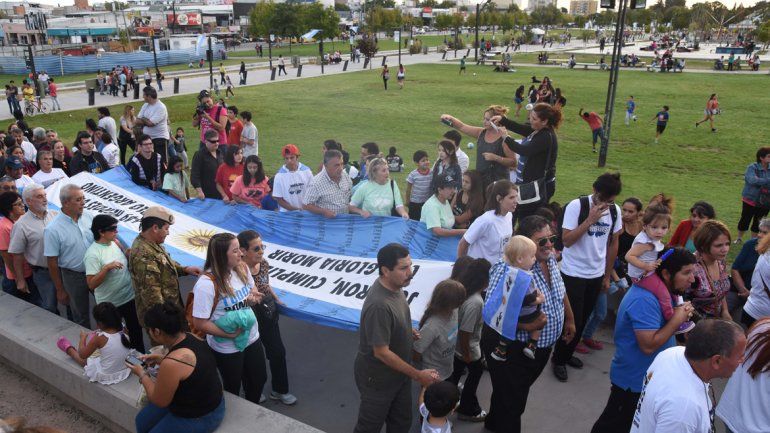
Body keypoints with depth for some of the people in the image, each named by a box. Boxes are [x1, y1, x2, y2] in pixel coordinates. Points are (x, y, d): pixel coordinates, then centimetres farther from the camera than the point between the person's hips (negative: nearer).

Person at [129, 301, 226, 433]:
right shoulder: (190, 337, -9)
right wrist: (160, 359, 5)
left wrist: (142, 374, -4)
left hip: (199, 417, -8)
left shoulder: (171, 363, -34)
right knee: (142, 421, 17)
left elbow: (160, 401, -16)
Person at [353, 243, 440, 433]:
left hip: (398, 372, 8)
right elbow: (382, 352, -29)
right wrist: (417, 375, -22)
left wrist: (410, 333, 1)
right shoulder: (379, 305, -37)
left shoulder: (394, 286, -9)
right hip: (378, 378, -8)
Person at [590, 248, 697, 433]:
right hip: (634, 380, -9)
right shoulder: (644, 300, -30)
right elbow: (649, 345, -32)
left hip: (651, 375, 9)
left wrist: (680, 313, -5)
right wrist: (676, 320, -23)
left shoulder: (660, 289, 0)